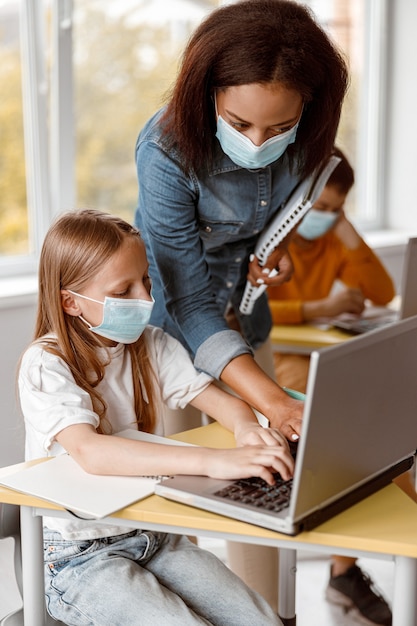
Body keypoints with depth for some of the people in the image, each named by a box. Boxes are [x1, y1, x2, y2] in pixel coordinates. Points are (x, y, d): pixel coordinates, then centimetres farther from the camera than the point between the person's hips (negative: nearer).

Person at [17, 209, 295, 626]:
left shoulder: (151, 345, 4)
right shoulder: (46, 366, -16)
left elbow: (218, 399, -1)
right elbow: (91, 452, -33)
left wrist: (246, 427, -27)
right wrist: (211, 461, -42)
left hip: (154, 536, 5)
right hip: (77, 555, -5)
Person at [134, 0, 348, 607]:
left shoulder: (305, 140, -15)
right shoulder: (167, 151, -30)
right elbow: (191, 305, -29)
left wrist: (276, 244, -12)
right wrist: (276, 402, -38)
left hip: (246, 321, 5)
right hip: (169, 330, -4)